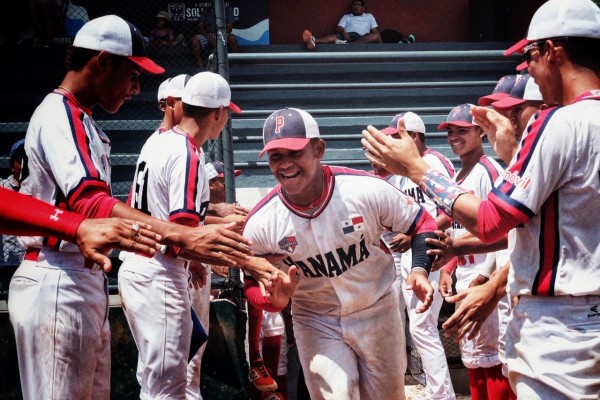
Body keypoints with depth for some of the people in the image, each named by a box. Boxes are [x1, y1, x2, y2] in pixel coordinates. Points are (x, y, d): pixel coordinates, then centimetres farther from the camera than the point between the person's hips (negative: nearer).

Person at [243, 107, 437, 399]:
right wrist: (276, 299, -27)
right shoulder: (260, 224, -18)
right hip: (316, 325, 0)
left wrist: (419, 270, -22)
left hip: (377, 313, 1)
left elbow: (420, 222, -6)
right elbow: (253, 285, -4)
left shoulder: (367, 189, -21)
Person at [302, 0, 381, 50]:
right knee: (334, 36, -32)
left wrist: (380, 42, -1)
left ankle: (346, 44, -55)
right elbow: (339, 28, 11)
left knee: (376, 36, -33)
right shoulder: (346, 17, 27)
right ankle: (313, 41, -66)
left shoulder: (369, 16, 27)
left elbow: (375, 31, 18)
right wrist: (343, 33, -14)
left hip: (362, 38, 0)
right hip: (347, 36, 0)